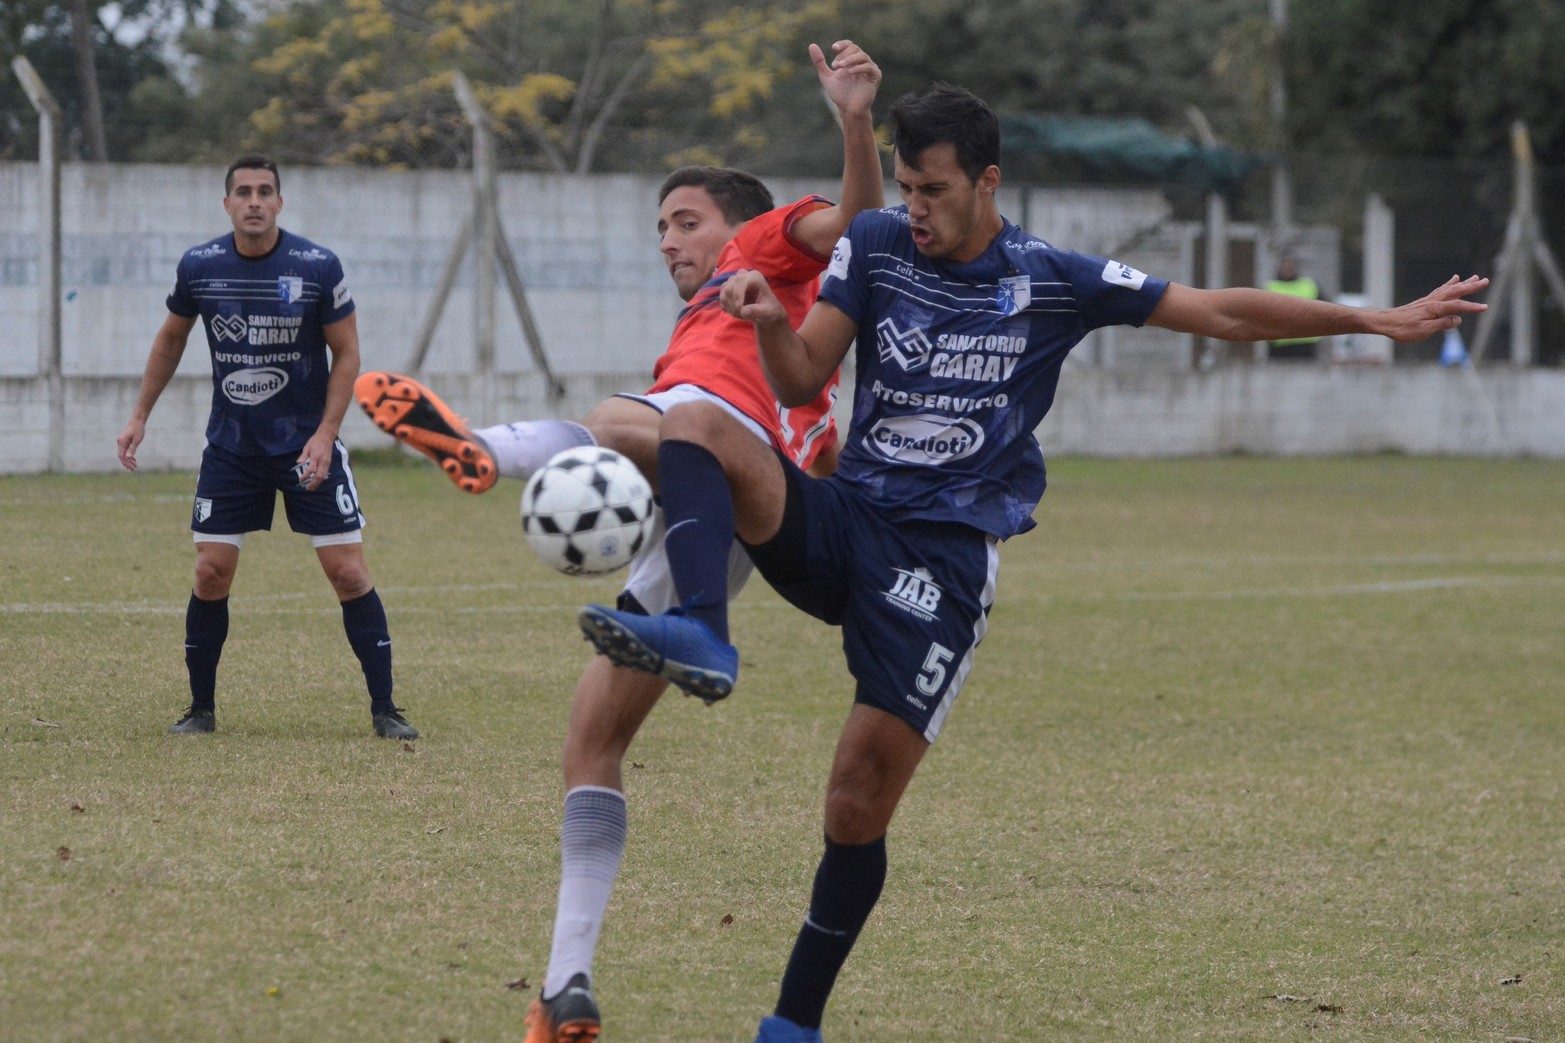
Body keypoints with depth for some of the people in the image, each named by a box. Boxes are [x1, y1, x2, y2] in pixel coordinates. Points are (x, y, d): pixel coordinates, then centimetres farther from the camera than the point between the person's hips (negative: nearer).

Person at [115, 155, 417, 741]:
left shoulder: (318, 267, -12)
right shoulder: (199, 267, -5)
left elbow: (346, 353, -4)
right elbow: (171, 340, 13)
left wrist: (324, 435, -12)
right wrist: (140, 417, 12)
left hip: (307, 445, -2)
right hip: (230, 446, 2)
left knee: (348, 571, -6)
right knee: (211, 573, -2)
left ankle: (384, 711, 2)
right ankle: (201, 710, 13)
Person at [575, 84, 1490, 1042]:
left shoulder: (1053, 280, -2)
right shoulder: (876, 245, 4)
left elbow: (1224, 315, 3)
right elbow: (801, 380, 5)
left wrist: (1382, 321, 1)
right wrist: (772, 324, -19)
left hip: (945, 557, -3)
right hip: (842, 520, 3)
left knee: (859, 804, -7)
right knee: (695, 424, -24)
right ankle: (703, 636, -43)